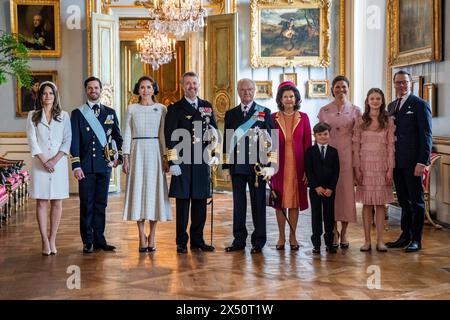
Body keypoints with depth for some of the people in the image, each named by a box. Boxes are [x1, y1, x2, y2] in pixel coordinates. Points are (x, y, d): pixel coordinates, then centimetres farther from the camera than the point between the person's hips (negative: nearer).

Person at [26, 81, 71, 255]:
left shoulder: (64, 116, 8)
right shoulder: (33, 116, 7)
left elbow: (67, 140, 1)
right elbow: (32, 141, 0)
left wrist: (55, 160, -11)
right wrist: (44, 161, -11)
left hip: (59, 164, 1)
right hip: (40, 164, -1)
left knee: (57, 203, 2)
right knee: (41, 202, -1)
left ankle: (52, 240, 8)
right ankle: (45, 240, 2)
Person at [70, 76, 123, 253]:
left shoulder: (110, 113, 11)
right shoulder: (77, 114, 3)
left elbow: (118, 137, 20)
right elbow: (74, 141, -2)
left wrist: (119, 156, 9)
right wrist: (76, 166, -10)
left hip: (104, 165, 2)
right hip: (86, 166, -2)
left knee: (101, 204, 7)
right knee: (86, 205, 1)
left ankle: (99, 239, 15)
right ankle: (88, 241, 9)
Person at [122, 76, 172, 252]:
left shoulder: (161, 109, 6)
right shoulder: (131, 109, 7)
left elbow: (163, 134, 5)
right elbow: (127, 134, 6)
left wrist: (165, 157, -3)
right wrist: (126, 157, -3)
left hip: (155, 152, 0)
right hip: (137, 152, 0)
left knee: (154, 191, 0)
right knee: (138, 192, -1)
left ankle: (152, 237, 8)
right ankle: (142, 237, 6)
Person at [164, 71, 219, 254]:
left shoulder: (207, 106, 13)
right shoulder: (175, 109, 0)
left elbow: (214, 132, 14)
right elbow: (170, 138, -5)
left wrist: (215, 154, 1)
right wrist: (173, 163, -12)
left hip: (203, 163, 4)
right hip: (183, 163, -4)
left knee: (200, 202, 8)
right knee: (183, 203, 1)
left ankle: (197, 240, 19)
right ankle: (182, 242, 10)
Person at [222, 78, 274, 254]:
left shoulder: (264, 112, 2)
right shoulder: (231, 114, 10)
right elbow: (226, 141, 9)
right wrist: (226, 166, 3)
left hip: (257, 165, -3)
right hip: (237, 165, 3)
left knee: (258, 203, 3)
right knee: (238, 203, 8)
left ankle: (258, 242, 11)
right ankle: (239, 240, 17)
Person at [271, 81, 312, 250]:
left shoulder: (303, 117, 3)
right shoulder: (273, 118, 2)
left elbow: (307, 143, 2)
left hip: (297, 165, 0)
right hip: (279, 165, 0)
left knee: (295, 200, 5)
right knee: (280, 200, 4)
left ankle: (292, 236, 14)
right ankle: (281, 237, 13)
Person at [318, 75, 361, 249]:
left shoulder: (355, 110, 4)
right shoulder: (324, 111, 7)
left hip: (347, 154, -1)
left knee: (347, 190, 0)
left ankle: (344, 233, 10)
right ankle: (334, 231, 10)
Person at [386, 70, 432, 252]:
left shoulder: (420, 105, -6)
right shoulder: (392, 106, 15)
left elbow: (426, 135, -10)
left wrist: (422, 162, -16)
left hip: (412, 162, -6)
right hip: (397, 162, 6)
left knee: (416, 201, 2)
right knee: (403, 201, 12)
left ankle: (416, 240, 9)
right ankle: (405, 236, 19)